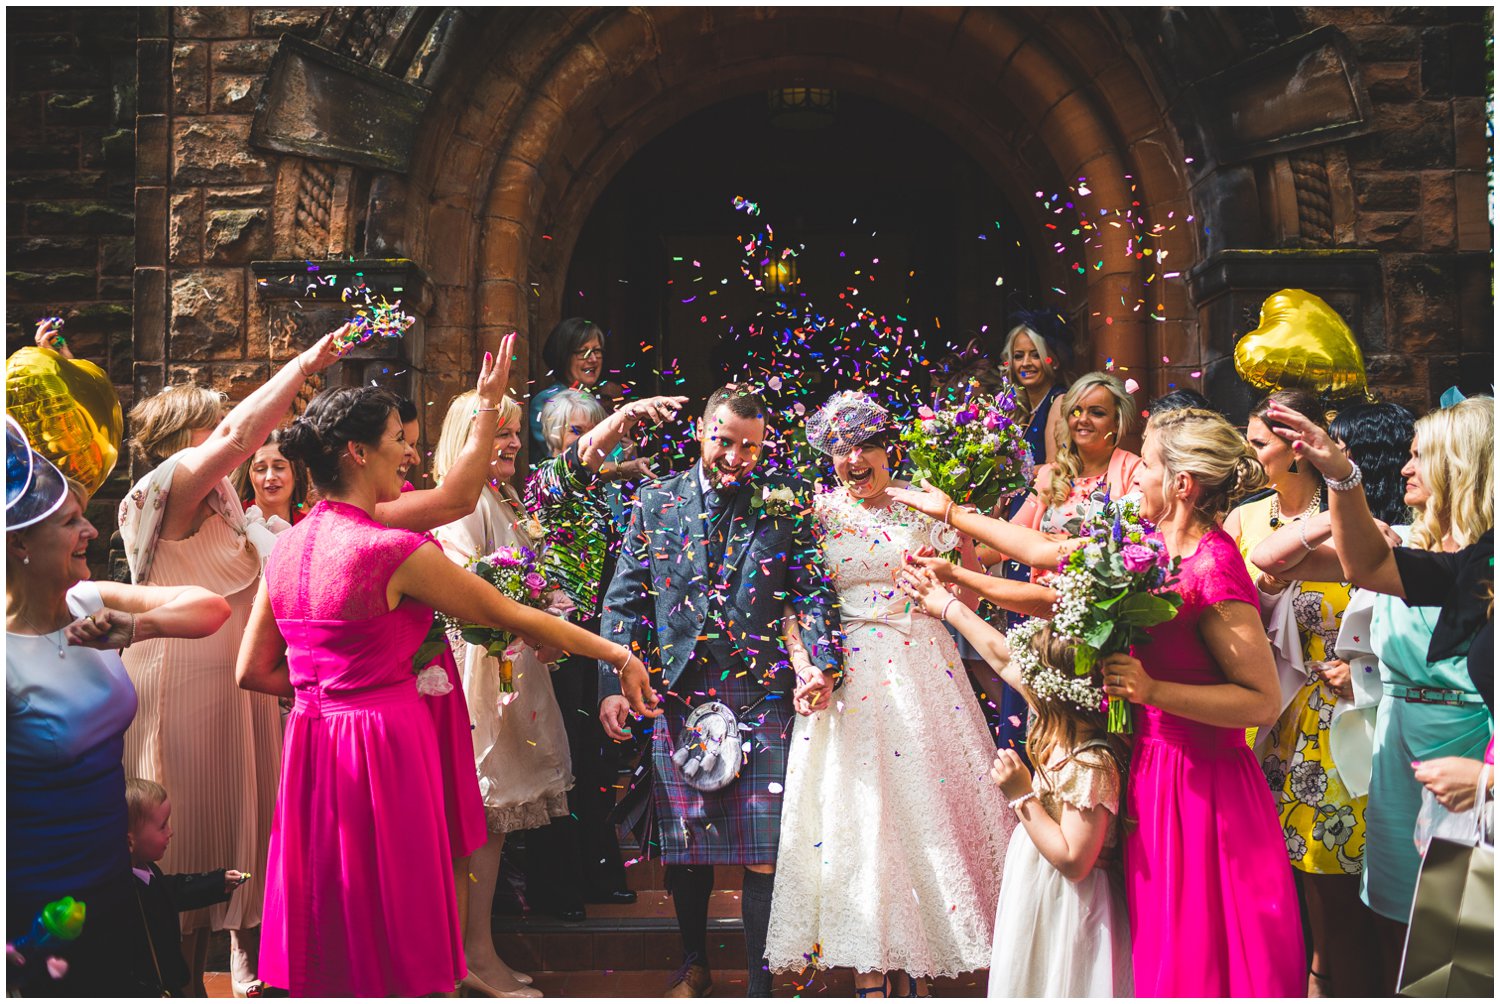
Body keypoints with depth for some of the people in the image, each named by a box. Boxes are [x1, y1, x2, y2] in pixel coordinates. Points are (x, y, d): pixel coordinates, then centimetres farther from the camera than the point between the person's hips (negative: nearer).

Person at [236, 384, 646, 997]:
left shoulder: (288, 546, 4)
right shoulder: (395, 551, -17)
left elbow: (252, 671, 10)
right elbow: (511, 616, -10)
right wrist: (619, 655, -1)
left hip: (312, 741, 7)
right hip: (385, 743, -7)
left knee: (330, 932, 19)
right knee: (390, 935, 8)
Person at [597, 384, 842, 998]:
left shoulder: (783, 504, 4)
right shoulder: (655, 502, 7)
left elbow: (814, 590, 1)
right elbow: (624, 598, 6)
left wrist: (820, 661, -16)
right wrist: (614, 683, -4)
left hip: (762, 699, -1)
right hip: (678, 699, 2)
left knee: (763, 853, -1)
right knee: (684, 848, 11)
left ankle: (760, 982, 14)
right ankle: (694, 964, 33)